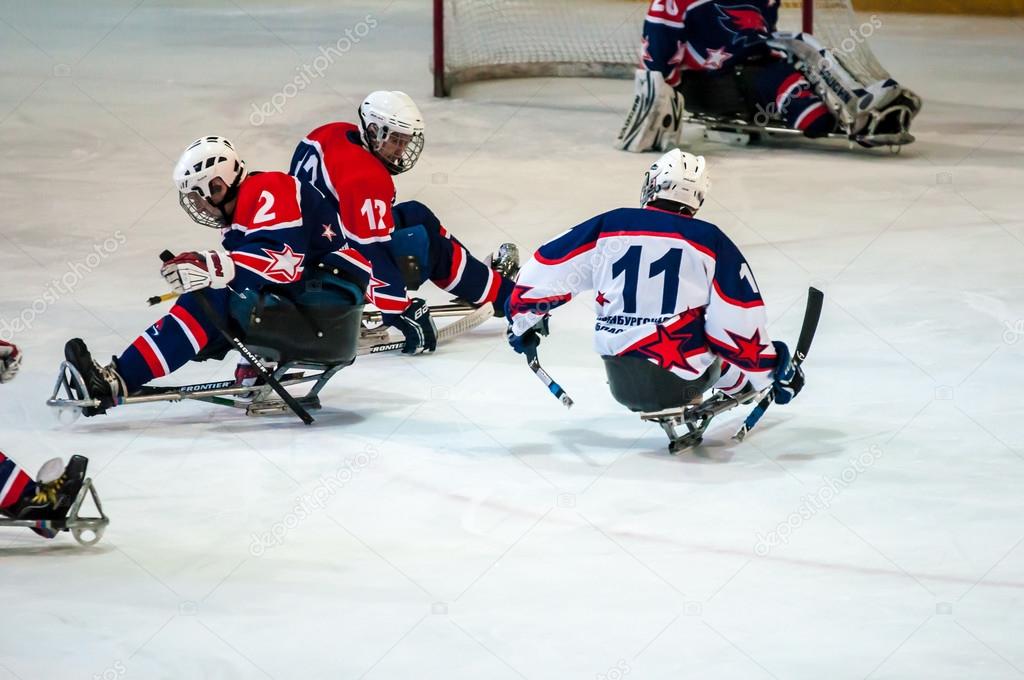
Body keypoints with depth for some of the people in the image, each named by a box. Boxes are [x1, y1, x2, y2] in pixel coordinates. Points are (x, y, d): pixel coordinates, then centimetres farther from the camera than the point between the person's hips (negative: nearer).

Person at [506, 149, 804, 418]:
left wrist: (523, 323, 23)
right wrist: (771, 373, 9)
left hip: (621, 385, 2)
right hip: (681, 382, -2)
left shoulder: (608, 227, 2)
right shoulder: (711, 241, -4)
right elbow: (740, 325, -4)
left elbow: (543, 274, 6)